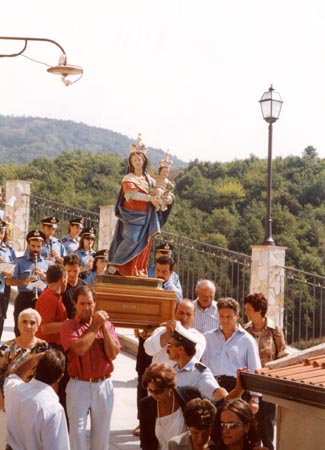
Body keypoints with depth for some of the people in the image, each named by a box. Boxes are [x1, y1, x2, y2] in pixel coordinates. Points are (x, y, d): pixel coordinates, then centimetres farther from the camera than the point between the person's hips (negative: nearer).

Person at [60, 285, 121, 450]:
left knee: (101, 430, 12)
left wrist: (103, 326, -10)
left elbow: (113, 354, -6)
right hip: (79, 385, -3)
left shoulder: (106, 324, 5)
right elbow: (80, 349, -21)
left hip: (103, 385, 3)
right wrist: (95, 326, -12)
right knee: (77, 429, -1)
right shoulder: (68, 326, -4)